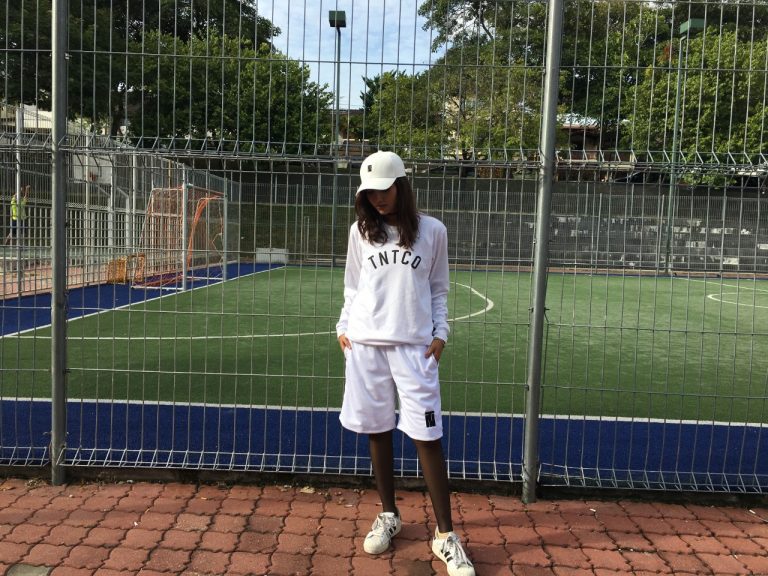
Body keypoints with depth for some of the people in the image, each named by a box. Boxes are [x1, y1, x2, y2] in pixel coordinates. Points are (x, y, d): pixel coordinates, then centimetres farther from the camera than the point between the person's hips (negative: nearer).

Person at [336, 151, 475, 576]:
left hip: (414, 346, -2)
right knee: (376, 430, 9)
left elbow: (439, 291, 9)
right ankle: (388, 516, 28)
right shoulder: (360, 231, 8)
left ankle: (445, 536, 8)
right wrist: (344, 327, 7)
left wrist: (440, 333, 0)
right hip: (365, 345, 2)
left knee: (426, 436, -3)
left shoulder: (432, 231, 3)